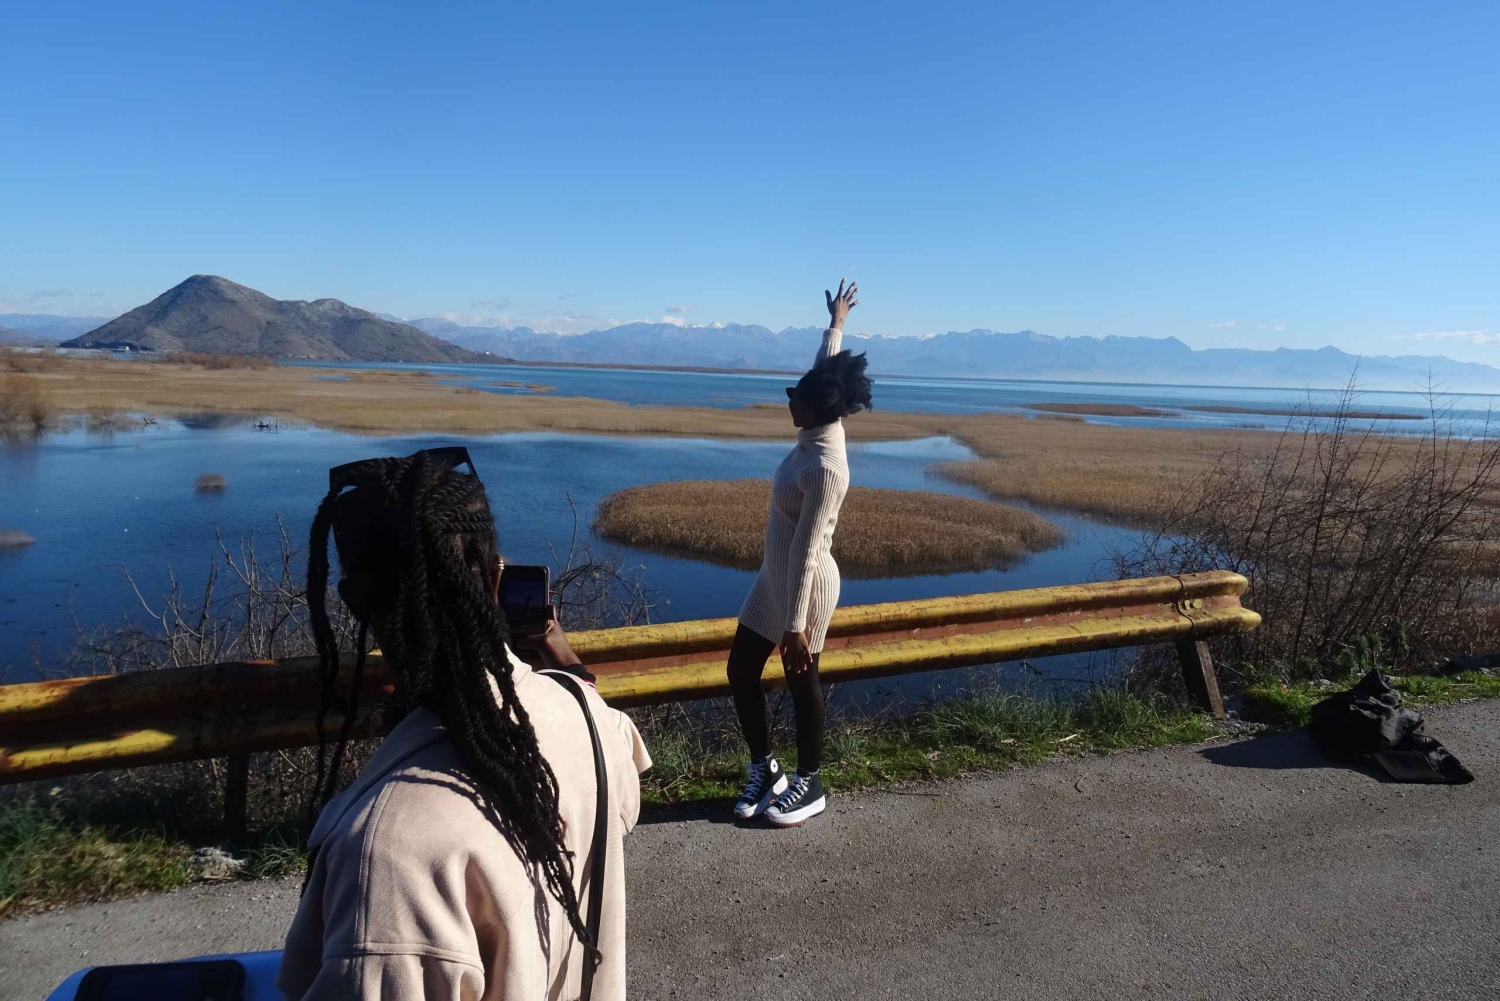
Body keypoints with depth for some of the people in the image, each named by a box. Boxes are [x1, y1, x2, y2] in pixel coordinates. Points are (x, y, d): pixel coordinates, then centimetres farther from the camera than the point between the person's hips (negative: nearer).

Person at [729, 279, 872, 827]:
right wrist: (835, 323, 34)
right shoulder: (823, 429, -2)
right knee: (741, 670, 13)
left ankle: (809, 785, 27)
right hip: (774, 578, 9)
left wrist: (797, 625, -23)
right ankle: (762, 767, 30)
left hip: (803, 585, -9)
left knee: (800, 681, 7)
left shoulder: (824, 469, -27)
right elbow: (825, 368, 18)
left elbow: (807, 552, -27)